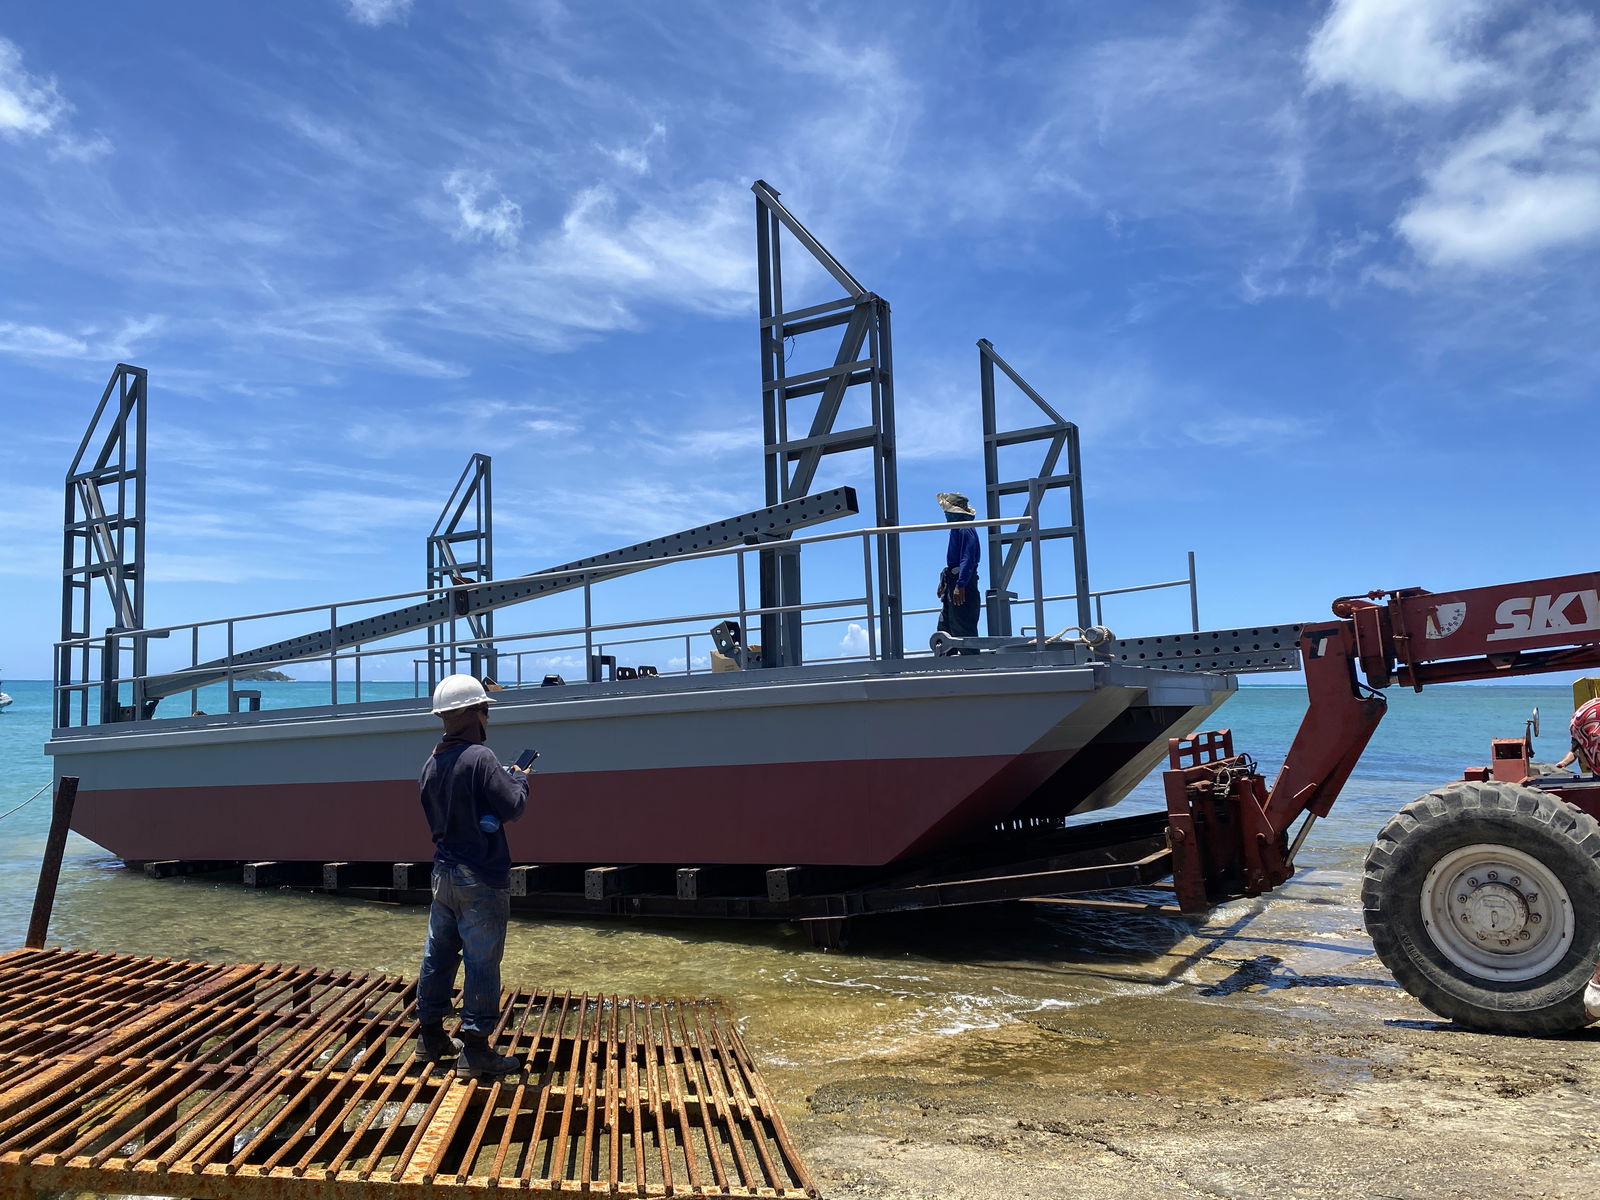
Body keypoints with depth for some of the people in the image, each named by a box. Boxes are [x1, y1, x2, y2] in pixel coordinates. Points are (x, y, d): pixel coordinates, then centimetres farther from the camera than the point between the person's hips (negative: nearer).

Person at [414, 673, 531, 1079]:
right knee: (482, 962, -1)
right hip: (480, 878, -8)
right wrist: (519, 779, 1)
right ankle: (475, 1050, 2)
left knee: (438, 955, 16)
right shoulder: (479, 757, -18)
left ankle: (431, 1037, 27)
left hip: (444, 873, 8)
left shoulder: (431, 764, 6)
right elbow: (512, 806, -20)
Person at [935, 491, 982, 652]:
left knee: (963, 630, -9)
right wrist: (944, 583, 24)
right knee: (944, 629, 11)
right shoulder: (957, 527, 18)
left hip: (963, 583, -11)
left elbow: (968, 559, -21)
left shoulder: (964, 529, -13)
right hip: (954, 584, 11)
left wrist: (960, 585, -26)